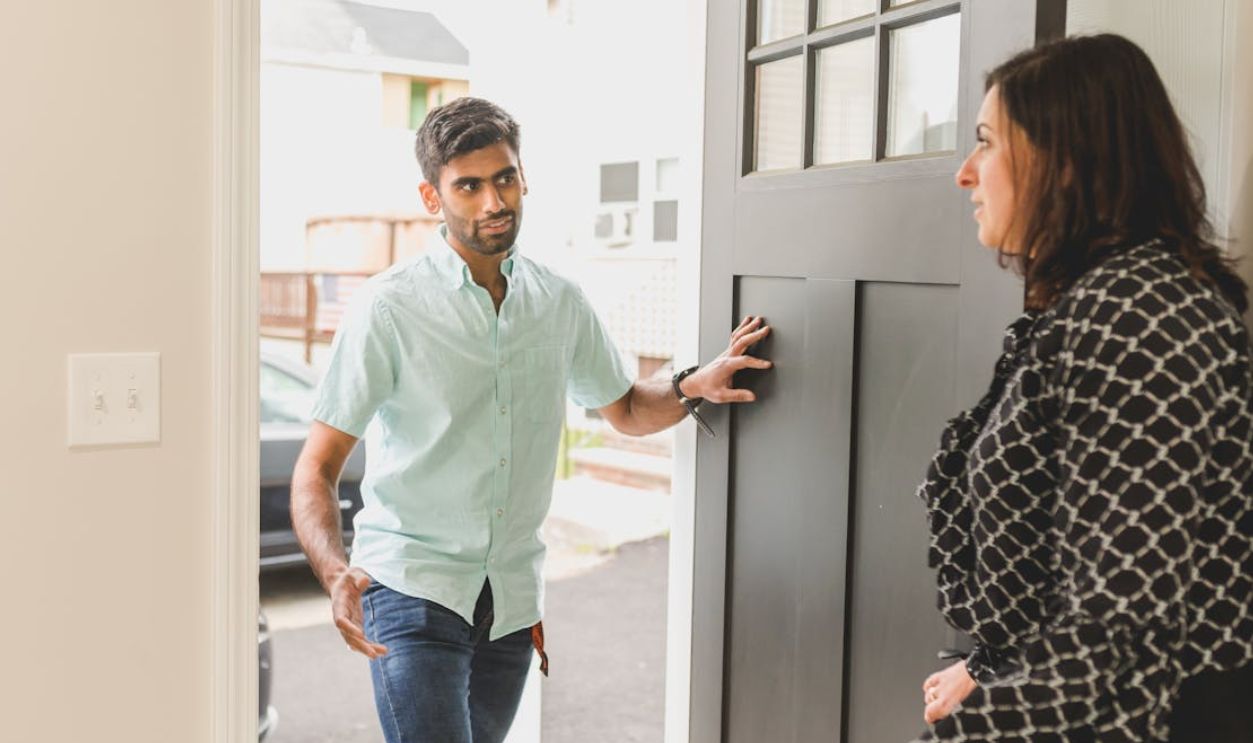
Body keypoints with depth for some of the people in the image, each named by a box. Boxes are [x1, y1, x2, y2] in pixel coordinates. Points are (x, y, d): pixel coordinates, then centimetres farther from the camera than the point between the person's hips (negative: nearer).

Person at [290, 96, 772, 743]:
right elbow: (316, 469, -9)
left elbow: (626, 409, 21)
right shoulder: (388, 308, -9)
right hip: (412, 587, -4)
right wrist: (336, 575, -27)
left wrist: (692, 387, 0)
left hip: (513, 596, 5)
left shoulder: (560, 303, 5)